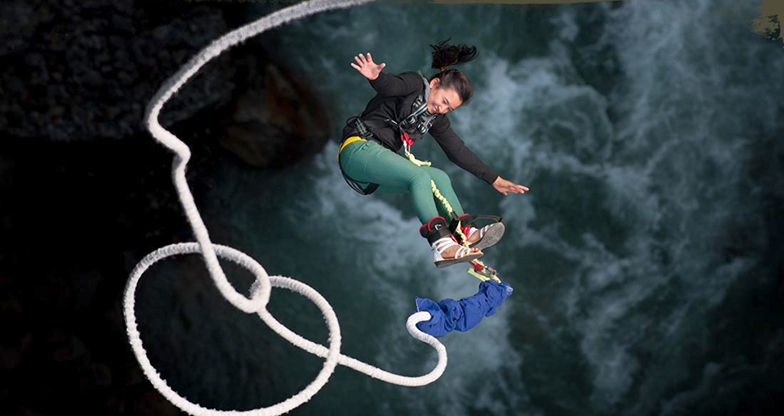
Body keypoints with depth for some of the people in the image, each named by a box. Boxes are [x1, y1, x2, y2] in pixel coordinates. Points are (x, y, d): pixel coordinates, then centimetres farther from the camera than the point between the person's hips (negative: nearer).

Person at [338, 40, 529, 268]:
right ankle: (441, 244, -37)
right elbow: (391, 85, -25)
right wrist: (376, 76, -50)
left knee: (440, 177, -9)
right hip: (358, 149, -8)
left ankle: (465, 232, -21)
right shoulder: (415, 84, -3)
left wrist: (495, 180, 15)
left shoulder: (436, 119, 17)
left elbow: (459, 152, 18)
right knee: (420, 176, -27)